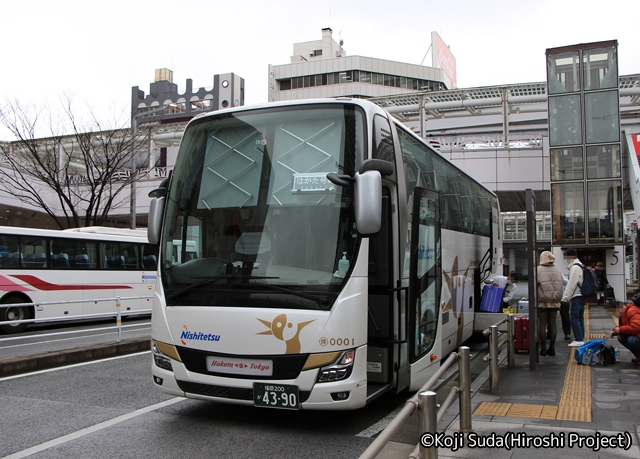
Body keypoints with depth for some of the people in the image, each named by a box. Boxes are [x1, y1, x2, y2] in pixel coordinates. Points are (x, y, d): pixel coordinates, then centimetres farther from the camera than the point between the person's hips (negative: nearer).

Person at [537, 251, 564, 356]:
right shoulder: (557, 271, 6)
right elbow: (561, 286, 9)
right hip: (555, 302, 4)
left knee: (542, 324, 2)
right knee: (552, 324, 9)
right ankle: (552, 347, 12)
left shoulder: (538, 270, -8)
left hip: (542, 301, -4)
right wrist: (558, 299, 17)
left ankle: (543, 347, 5)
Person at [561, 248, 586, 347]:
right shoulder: (580, 266, 18)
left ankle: (578, 339, -9)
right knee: (580, 318, 12)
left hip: (577, 297, -10)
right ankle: (581, 339, 16)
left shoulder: (575, 267, -14)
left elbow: (571, 284, -17)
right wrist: (567, 297, 20)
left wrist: (564, 297, -13)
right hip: (581, 296, 10)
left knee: (574, 318, -9)